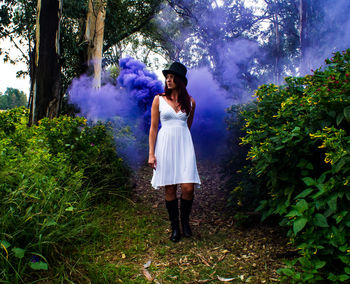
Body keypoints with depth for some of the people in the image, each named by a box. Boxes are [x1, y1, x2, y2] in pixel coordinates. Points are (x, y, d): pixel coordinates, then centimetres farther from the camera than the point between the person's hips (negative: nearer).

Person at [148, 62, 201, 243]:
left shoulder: (190, 102, 8)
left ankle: (185, 221, 19)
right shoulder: (159, 99, 4)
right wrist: (151, 153, -3)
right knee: (170, 189, 2)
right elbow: (153, 128, 2)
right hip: (165, 146, -1)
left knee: (188, 187, -8)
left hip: (184, 145, 1)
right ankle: (175, 227, 19)